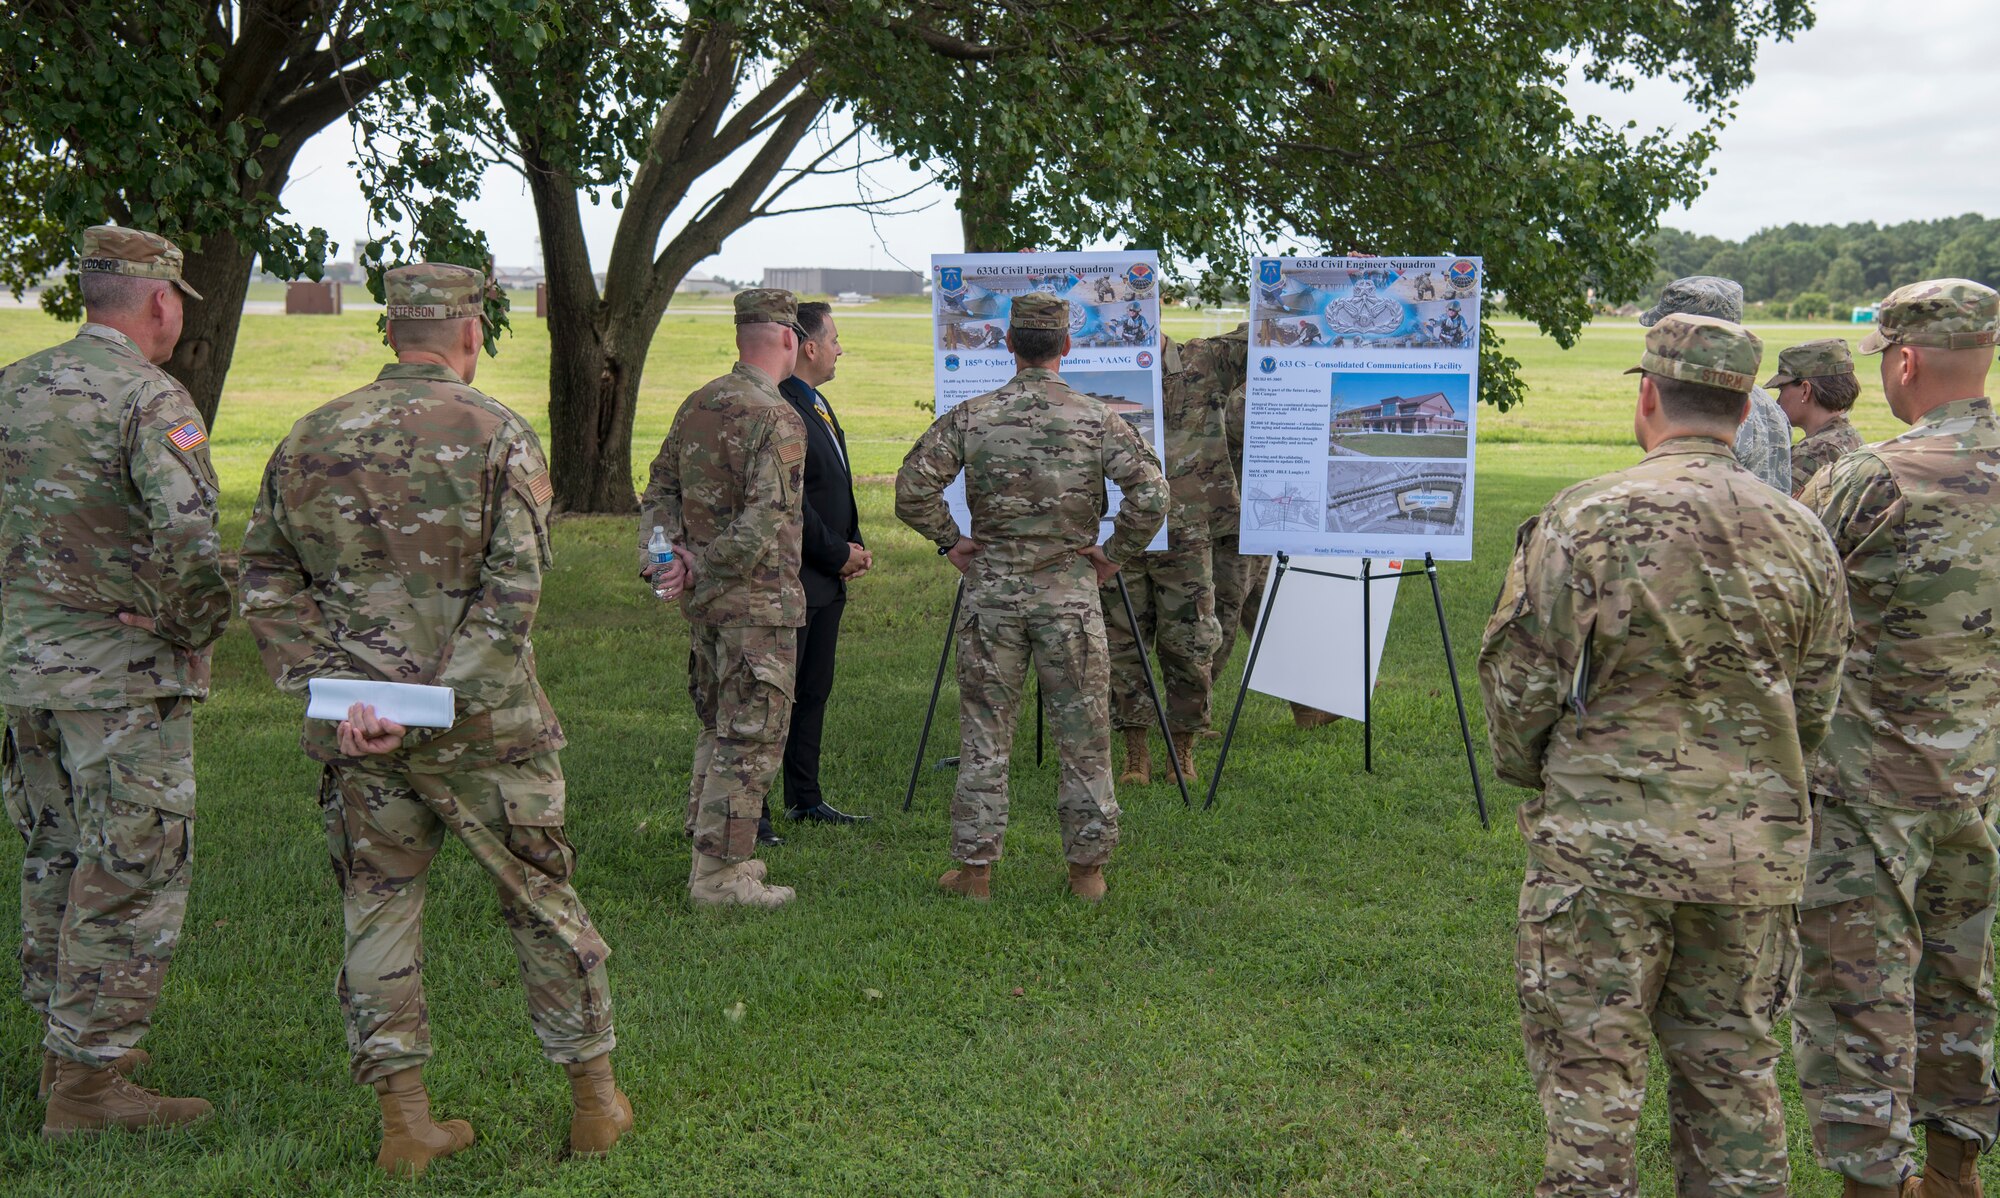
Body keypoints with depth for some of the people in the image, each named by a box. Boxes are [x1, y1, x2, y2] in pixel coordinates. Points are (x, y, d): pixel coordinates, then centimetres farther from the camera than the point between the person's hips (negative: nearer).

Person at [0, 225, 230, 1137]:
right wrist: (198, 632, -13)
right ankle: (87, 1081, 6)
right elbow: (189, 538, -28)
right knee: (131, 875, 1)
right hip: (125, 674, -8)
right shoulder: (149, 398, -15)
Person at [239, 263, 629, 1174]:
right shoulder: (496, 435, -7)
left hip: (354, 730, 3)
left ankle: (404, 1123, 17)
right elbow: (511, 592, -16)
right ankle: (595, 1100, 21)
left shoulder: (310, 439, 7)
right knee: (542, 904, 10)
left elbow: (267, 583, 4)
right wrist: (437, 703, -16)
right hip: (481, 724, -3)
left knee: (378, 912, 13)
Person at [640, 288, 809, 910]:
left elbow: (660, 489, 12)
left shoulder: (697, 404, 9)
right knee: (751, 740, -1)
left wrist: (673, 551, -1)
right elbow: (765, 520, -24)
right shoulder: (777, 419, -16)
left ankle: (713, 853, 29)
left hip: (704, 600, 8)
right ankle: (720, 875, 3)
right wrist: (701, 570, -16)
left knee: (718, 731, 19)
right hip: (758, 600, -8)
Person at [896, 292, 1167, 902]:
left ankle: (975, 868, 12)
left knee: (984, 736, 8)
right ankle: (1087, 868, 15)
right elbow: (1150, 494, -12)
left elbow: (913, 489, -7)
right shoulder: (1098, 419, -3)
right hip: (1071, 594, -1)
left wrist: (950, 541, 6)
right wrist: (1114, 553, 0)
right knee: (1084, 738, 9)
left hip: (991, 593, 1)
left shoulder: (971, 417, -2)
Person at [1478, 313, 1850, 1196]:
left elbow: (1517, 684, -7)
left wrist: (1535, 776, 12)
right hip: (1754, 854, 5)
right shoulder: (1800, 537, 3)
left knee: (1591, 1078, 5)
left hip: (1604, 845, -4)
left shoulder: (1584, 520, -12)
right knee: (1735, 1073, 16)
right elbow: (1813, 709, 11)